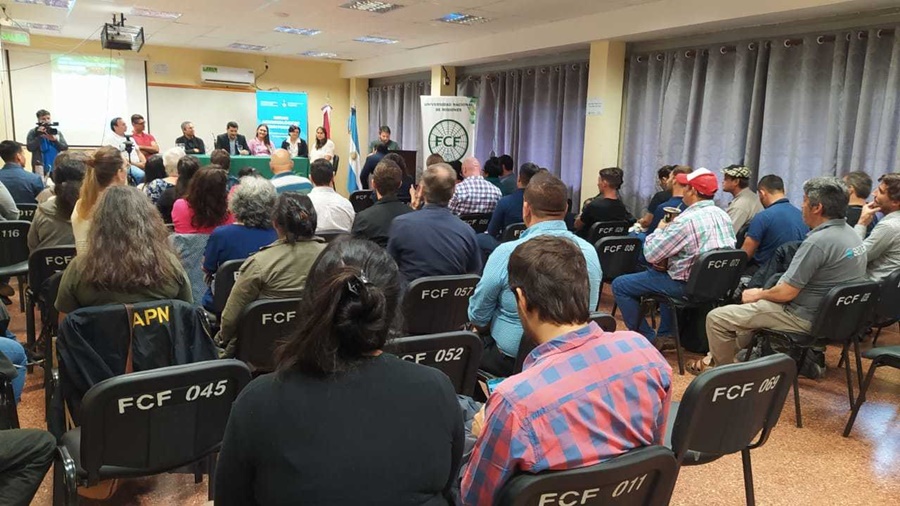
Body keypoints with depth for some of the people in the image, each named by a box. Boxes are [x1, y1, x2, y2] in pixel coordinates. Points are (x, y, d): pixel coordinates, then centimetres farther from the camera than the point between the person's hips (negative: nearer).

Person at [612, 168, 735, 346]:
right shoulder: (724, 216, 2)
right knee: (668, 274, 39)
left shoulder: (686, 220, -24)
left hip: (687, 285, -9)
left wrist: (660, 230, -1)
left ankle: (648, 340, 6)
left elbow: (651, 255, -20)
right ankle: (666, 335, 34)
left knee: (620, 285, 2)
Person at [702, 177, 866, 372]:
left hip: (804, 318, -10)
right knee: (751, 307, 30)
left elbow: (786, 293, -24)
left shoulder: (818, 241, -25)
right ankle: (728, 354, 34)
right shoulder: (850, 234, 6)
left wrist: (758, 295, -3)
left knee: (716, 318, -6)